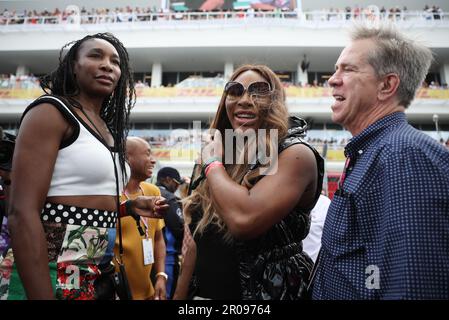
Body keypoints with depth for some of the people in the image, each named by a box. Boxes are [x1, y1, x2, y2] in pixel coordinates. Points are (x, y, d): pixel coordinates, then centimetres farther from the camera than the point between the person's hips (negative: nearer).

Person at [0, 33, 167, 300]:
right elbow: (22, 214, -20)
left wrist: (130, 208, 6)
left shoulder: (107, 129, 11)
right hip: (46, 277, -8)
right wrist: (43, 296, -23)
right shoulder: (50, 112, -11)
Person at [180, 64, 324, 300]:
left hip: (267, 291, -6)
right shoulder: (224, 157, 5)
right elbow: (196, 241, 10)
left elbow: (244, 219, -30)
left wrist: (212, 164, -14)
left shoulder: (295, 155, -14)